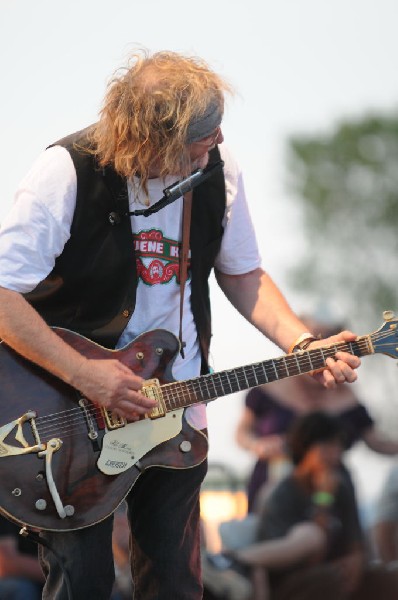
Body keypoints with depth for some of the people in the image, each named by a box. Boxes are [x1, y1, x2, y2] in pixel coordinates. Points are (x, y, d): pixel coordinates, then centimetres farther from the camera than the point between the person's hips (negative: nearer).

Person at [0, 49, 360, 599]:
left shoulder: (217, 168, -3)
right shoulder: (68, 171, -20)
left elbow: (241, 273, 11)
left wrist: (303, 344, -5)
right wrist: (83, 374, -25)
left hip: (175, 412, 5)